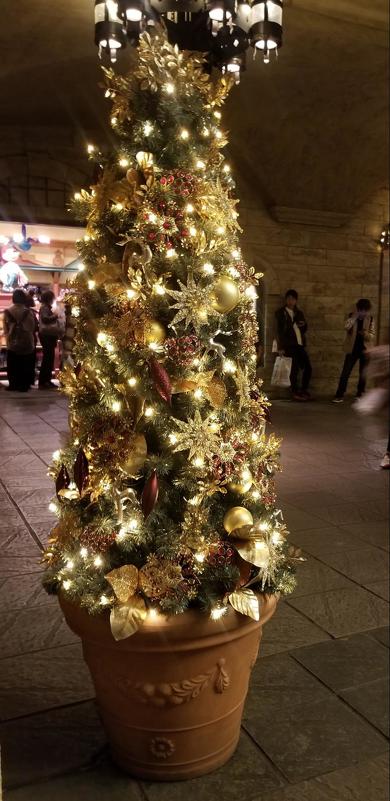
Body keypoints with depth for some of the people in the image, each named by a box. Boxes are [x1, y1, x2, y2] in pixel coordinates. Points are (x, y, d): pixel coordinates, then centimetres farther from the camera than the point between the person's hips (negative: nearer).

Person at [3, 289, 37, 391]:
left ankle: (13, 385, 14)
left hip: (12, 343, 2)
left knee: (12, 366, 11)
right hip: (26, 343, -1)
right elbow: (33, 327, -5)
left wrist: (8, 337, 15)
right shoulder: (28, 312, -10)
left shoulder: (7, 311, -4)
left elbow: (5, 328, 1)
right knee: (25, 366, 6)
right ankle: (23, 386, 7)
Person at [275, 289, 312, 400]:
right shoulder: (281, 313, 3)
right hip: (288, 345, -5)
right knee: (294, 368, -10)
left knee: (307, 367, -1)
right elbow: (279, 331, -2)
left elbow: (304, 329, 24)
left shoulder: (299, 313, 18)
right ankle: (295, 392, 1)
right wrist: (280, 347, -10)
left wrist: (303, 325, -1)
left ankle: (304, 390, 14)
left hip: (299, 345, 5)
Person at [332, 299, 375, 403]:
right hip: (352, 349, -1)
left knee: (363, 374, 6)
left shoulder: (370, 318, -1)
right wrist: (355, 315, -21)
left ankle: (359, 395, 19)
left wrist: (365, 334, -23)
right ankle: (339, 395, -2)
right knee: (345, 373, -4)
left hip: (365, 349, 1)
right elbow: (347, 327, -23)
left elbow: (373, 335, -2)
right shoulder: (351, 316, -3)